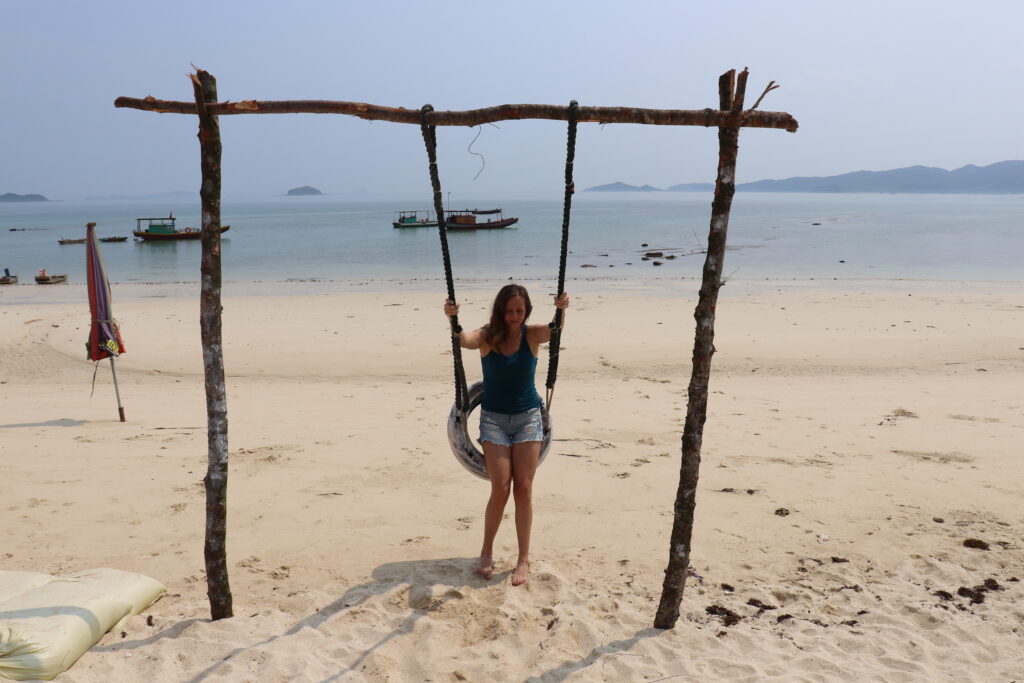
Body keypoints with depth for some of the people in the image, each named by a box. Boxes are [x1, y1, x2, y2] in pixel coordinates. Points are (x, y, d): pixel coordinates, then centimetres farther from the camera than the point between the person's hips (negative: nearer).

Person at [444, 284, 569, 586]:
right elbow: (462, 340, -28)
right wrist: (452, 319, -48)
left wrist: (561, 310, -46)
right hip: (494, 418, -1)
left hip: (528, 417, 1)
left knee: (523, 489, 1)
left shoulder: (532, 335, -6)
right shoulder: (487, 336, -9)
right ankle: (486, 552, 18)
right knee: (500, 489, -4)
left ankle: (524, 559, 13)